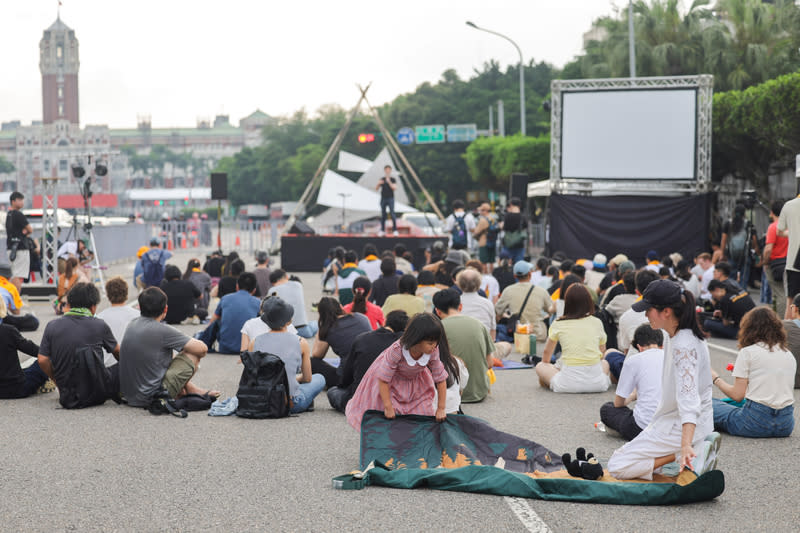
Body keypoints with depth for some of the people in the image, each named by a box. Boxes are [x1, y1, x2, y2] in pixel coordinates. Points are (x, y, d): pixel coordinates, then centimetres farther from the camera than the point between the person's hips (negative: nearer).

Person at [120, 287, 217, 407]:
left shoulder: (132, 324, 4)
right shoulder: (162, 330, -18)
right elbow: (202, 349, -11)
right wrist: (188, 341, 12)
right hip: (152, 396, -8)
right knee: (193, 354, 1)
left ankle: (189, 387, 30)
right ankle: (190, 390, 22)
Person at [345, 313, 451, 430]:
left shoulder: (433, 352, -31)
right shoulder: (397, 350, -41)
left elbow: (441, 380, -20)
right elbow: (383, 380, -32)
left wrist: (441, 409, -20)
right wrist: (388, 408, -32)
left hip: (416, 380, 3)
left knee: (423, 415, -3)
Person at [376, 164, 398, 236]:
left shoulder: (393, 180, 0)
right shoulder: (382, 179, 8)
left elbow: (395, 188, -13)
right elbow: (376, 188, 6)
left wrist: (389, 182, -25)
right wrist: (379, 183, -15)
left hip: (390, 199, -3)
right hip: (383, 199, 3)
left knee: (392, 214, -12)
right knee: (383, 215, 3)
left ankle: (395, 230, -9)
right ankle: (383, 231, 8)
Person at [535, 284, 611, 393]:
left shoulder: (558, 325, 1)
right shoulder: (597, 322, 4)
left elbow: (547, 352, 17)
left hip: (568, 384, -2)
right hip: (596, 384, 2)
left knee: (540, 366, 23)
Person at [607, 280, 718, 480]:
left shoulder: (684, 347, -26)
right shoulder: (672, 335, 4)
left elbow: (688, 397, -37)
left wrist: (685, 445, -47)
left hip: (680, 426, -10)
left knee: (617, 467, -10)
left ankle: (691, 451, -12)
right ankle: (699, 445, 7)